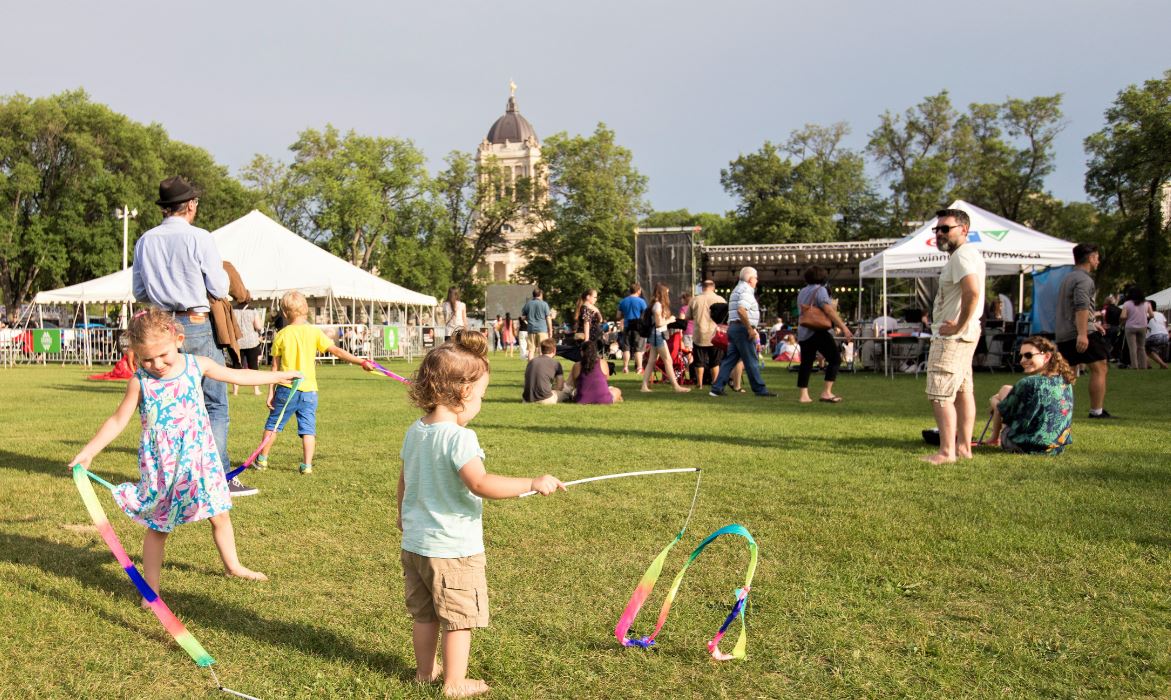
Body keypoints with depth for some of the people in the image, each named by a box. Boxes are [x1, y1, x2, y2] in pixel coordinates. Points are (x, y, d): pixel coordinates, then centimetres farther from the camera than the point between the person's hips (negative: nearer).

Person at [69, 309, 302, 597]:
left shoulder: (196, 365, -4)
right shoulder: (140, 381, -10)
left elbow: (236, 375, 10)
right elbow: (117, 421, -3)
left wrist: (279, 376, 16)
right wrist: (88, 451, -11)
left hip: (199, 457, 3)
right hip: (161, 465, -3)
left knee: (219, 515, 15)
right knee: (157, 527, 4)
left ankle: (233, 565, 36)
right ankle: (151, 590, 12)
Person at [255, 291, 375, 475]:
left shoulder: (282, 335, -2)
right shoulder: (314, 332, -4)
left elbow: (275, 367, 1)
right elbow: (337, 351, -10)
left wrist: (271, 392, 6)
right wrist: (362, 362, -9)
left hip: (286, 388, 1)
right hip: (308, 390, 0)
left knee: (273, 424, 15)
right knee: (308, 429, 4)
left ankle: (262, 459, 25)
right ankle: (307, 465, -2)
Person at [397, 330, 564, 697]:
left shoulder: (414, 432, 2)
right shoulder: (459, 437, -24)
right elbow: (481, 484, -34)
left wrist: (403, 515, 32)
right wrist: (533, 483, -30)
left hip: (415, 542, 8)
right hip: (453, 547, -8)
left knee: (424, 613, 22)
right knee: (459, 618, 7)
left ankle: (425, 670, 35)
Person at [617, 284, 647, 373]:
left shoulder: (623, 301, 5)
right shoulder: (641, 301, -7)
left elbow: (619, 317, 8)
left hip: (627, 327, 3)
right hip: (638, 327, -3)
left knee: (626, 348, 9)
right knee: (638, 348, 0)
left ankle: (625, 367, 10)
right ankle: (639, 368, -2)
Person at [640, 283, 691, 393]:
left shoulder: (658, 304, 15)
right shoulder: (658, 305, -14)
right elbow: (659, 322, -18)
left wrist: (669, 319, 4)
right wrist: (670, 320, -5)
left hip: (656, 335, 10)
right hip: (658, 334, -10)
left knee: (651, 361, 7)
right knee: (668, 360, -7)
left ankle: (644, 386, 6)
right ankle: (676, 386, -5)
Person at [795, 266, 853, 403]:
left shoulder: (802, 292, 16)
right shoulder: (820, 290, -8)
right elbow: (829, 310, -18)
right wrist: (843, 327, -20)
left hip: (803, 332, 8)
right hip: (818, 331, -8)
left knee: (806, 362, 9)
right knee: (835, 359, -3)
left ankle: (802, 395, 6)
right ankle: (826, 392, -12)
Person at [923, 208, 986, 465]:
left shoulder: (962, 255, -16)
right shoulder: (967, 254, 18)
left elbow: (973, 292, -31)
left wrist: (959, 326, -23)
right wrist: (960, 326, 15)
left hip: (952, 336, -11)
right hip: (965, 336, 11)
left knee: (939, 394, -9)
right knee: (963, 390, 13)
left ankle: (947, 451, -8)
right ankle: (964, 446, 20)